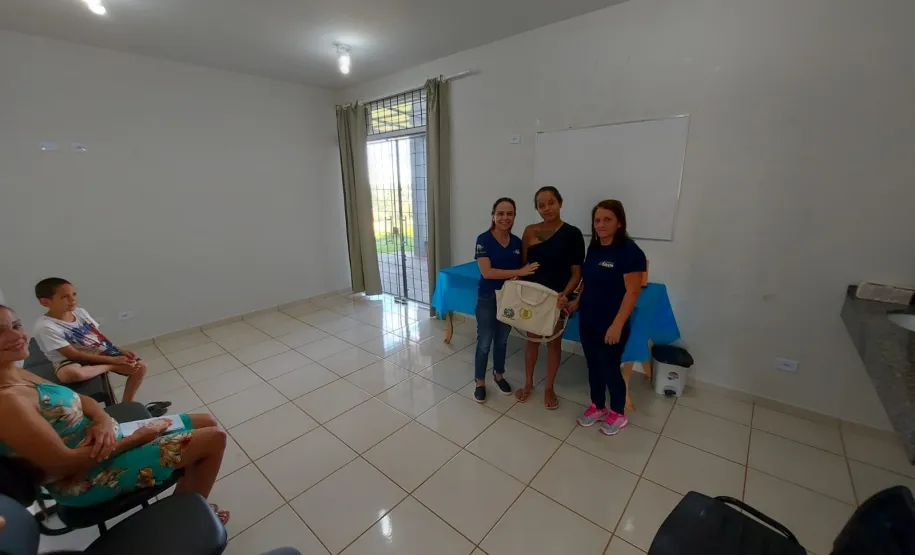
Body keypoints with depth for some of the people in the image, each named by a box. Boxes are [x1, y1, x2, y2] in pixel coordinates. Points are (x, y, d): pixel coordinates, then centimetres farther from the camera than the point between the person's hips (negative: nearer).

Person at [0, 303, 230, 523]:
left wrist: (103, 421, -13)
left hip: (102, 437, 9)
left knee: (208, 422, 10)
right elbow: (63, 463, -26)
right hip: (86, 479, -9)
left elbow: (80, 400, 9)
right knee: (214, 439, -13)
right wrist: (137, 438, -18)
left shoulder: (19, 374, 2)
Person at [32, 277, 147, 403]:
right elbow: (74, 355, -20)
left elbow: (99, 336, 8)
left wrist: (120, 351, -7)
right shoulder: (45, 326, -18)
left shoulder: (80, 312, 1)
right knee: (69, 373, -42)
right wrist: (112, 360, -24)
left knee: (140, 366, -8)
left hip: (101, 353, 6)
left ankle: (126, 404, 5)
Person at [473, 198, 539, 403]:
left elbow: (524, 270, 9)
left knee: (502, 340, 20)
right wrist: (518, 272, -25)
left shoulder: (517, 242, 0)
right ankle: (480, 382, 25)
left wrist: (517, 280, -15)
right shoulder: (484, 240, -15)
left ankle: (499, 374, 40)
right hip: (487, 299, -4)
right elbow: (487, 272, -23)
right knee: (484, 343, 6)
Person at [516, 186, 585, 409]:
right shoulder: (530, 231, -2)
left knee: (554, 342, 13)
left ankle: (549, 388, 33)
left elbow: (576, 272, -9)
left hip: (557, 298, -2)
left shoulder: (572, 233, -9)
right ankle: (528, 383, 35)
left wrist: (565, 294, -24)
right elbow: (523, 264, 3)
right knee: (532, 339, 15)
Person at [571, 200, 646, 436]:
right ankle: (598, 407, 38)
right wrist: (577, 302, 6)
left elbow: (632, 292, -19)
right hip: (588, 321, 7)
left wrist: (617, 325, -21)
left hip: (611, 325, -7)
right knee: (593, 366, 18)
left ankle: (618, 414, 32)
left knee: (610, 369, 8)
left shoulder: (629, 251, -16)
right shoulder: (594, 248, 5)